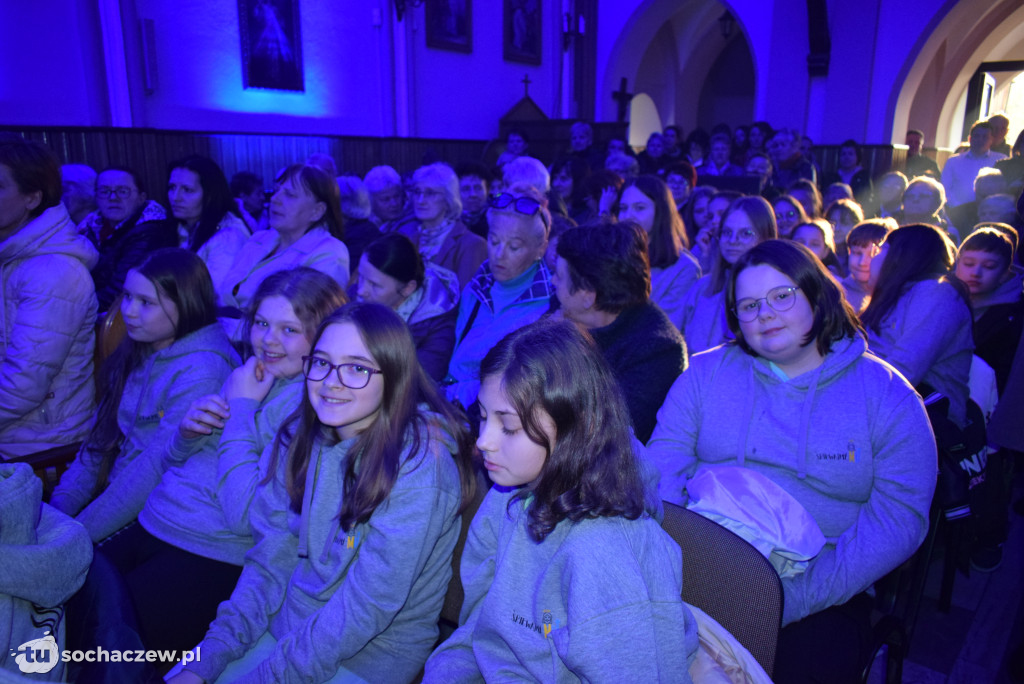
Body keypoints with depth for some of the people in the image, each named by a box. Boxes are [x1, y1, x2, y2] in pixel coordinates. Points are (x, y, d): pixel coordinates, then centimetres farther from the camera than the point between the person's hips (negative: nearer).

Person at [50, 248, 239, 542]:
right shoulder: (138, 356, 8)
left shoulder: (201, 372, -21)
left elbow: (155, 469, -21)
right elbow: (100, 439, 10)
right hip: (114, 495, 7)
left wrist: (79, 533, -17)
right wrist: (60, 504, 1)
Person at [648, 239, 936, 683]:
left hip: (816, 597, 0)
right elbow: (665, 462, 1)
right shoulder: (706, 372, 7)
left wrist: (798, 598, -17)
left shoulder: (887, 395, 1)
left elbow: (899, 517, -5)